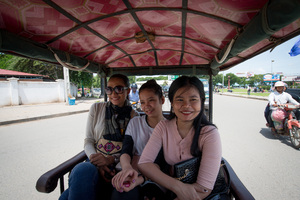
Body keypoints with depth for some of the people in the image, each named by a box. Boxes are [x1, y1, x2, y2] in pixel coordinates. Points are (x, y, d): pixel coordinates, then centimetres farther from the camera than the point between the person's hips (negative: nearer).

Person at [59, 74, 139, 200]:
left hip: (119, 166, -2)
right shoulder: (96, 108, 6)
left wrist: (111, 159, -16)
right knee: (83, 170, -33)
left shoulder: (134, 116, 3)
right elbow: (88, 140, 5)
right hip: (95, 163, 2)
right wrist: (97, 163, -13)